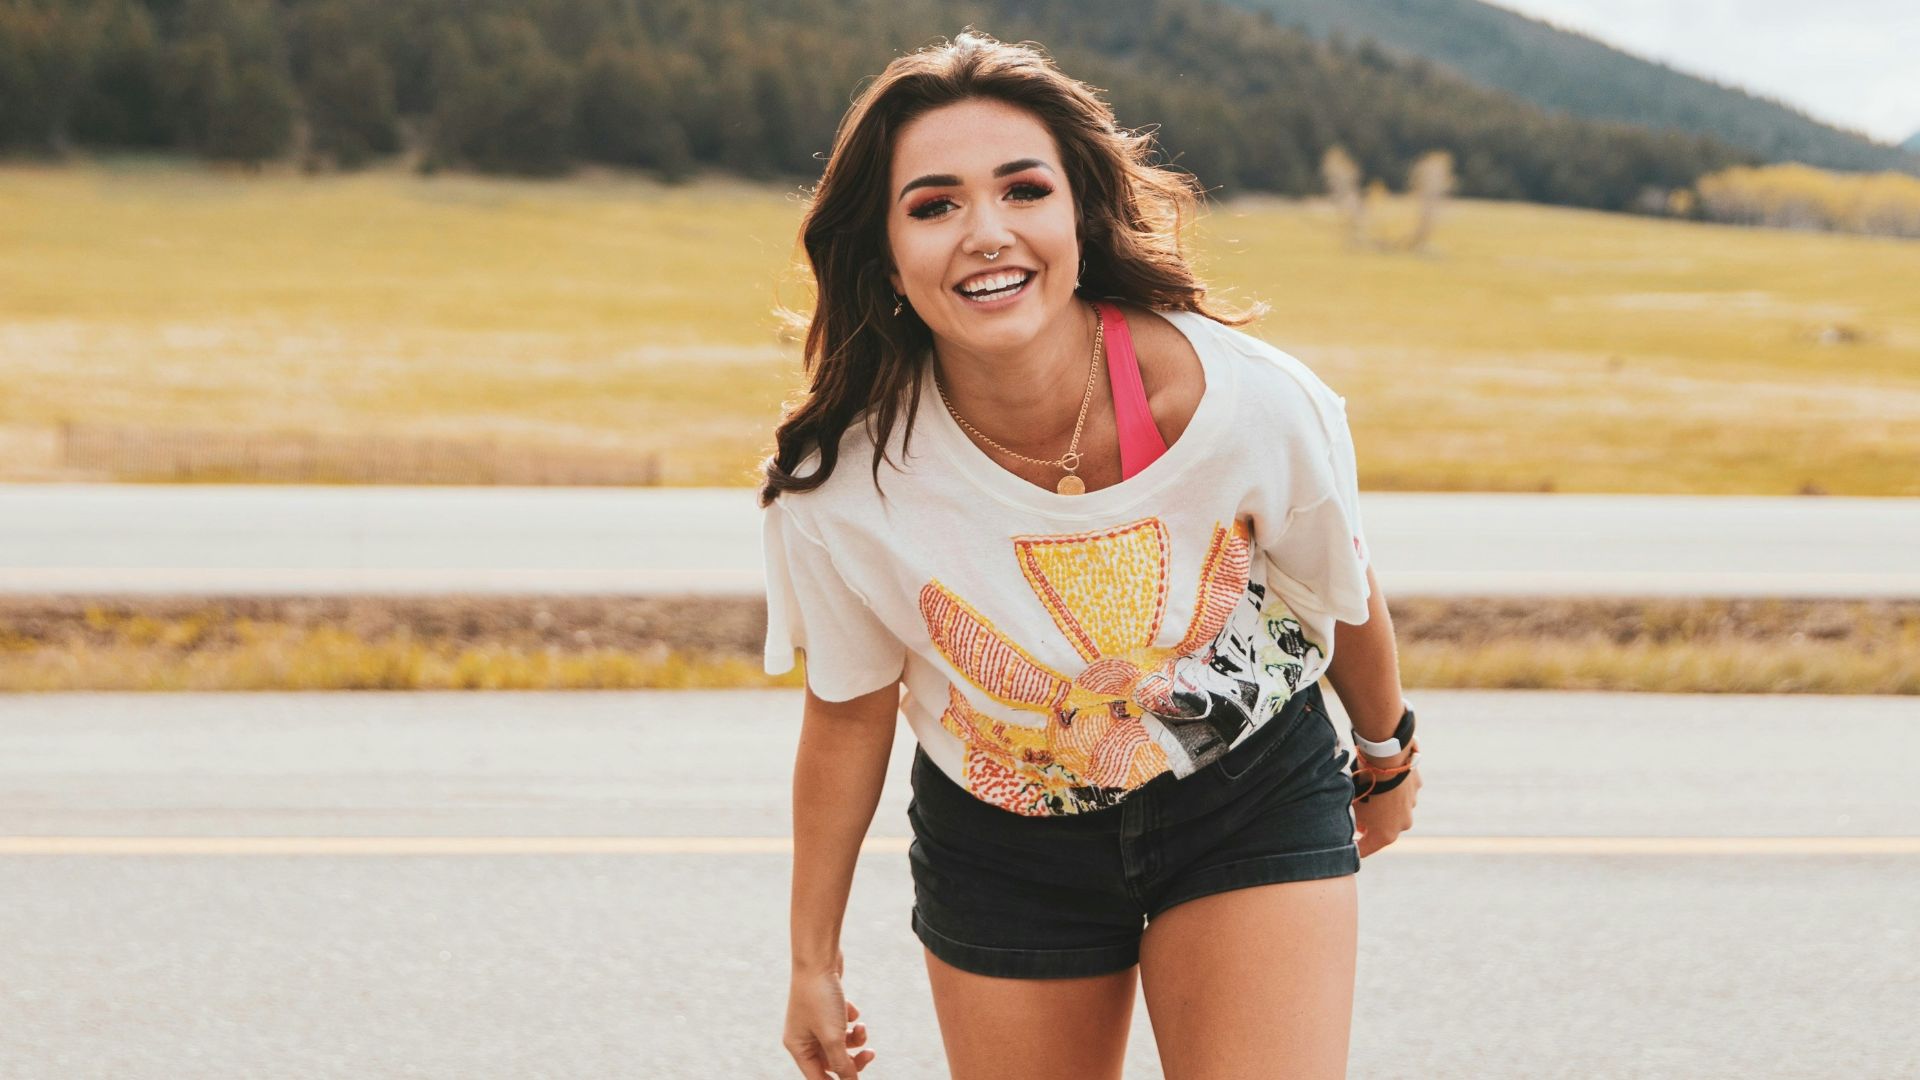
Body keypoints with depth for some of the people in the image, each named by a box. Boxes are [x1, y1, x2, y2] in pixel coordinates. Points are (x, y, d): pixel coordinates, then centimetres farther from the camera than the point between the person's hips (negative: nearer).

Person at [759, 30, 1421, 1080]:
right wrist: (814, 960, 6)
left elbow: (1344, 595, -5)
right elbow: (849, 715, -5)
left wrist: (1387, 757, 14)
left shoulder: (1251, 404, -27)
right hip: (1002, 853, 1)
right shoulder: (838, 490, -25)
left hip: (1251, 807, -1)